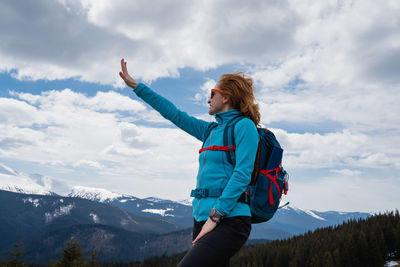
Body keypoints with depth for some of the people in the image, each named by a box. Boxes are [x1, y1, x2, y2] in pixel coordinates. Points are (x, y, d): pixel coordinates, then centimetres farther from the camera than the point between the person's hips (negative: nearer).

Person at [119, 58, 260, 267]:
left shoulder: (244, 126, -5)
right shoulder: (211, 130, 18)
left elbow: (243, 175, -14)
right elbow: (175, 114, 23)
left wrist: (215, 216, -18)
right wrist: (136, 86, 27)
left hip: (229, 221, -8)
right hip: (202, 219, 8)